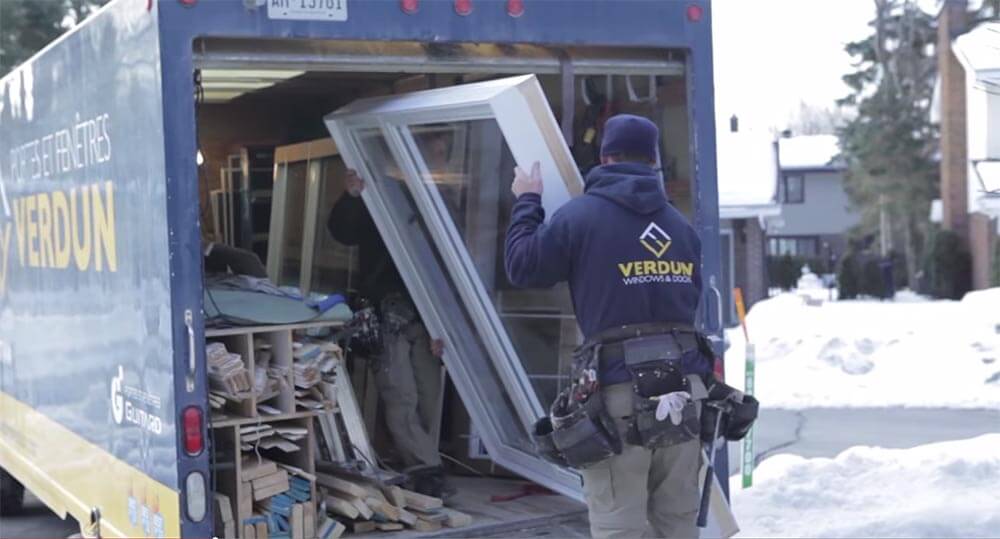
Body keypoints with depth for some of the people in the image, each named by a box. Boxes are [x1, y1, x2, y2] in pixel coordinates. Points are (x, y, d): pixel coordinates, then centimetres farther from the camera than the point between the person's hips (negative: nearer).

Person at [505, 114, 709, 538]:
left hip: (621, 391, -5)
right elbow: (693, 300, 17)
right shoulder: (682, 225, 16)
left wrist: (527, 202, 20)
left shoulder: (580, 216, -1)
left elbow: (522, 268, 7)